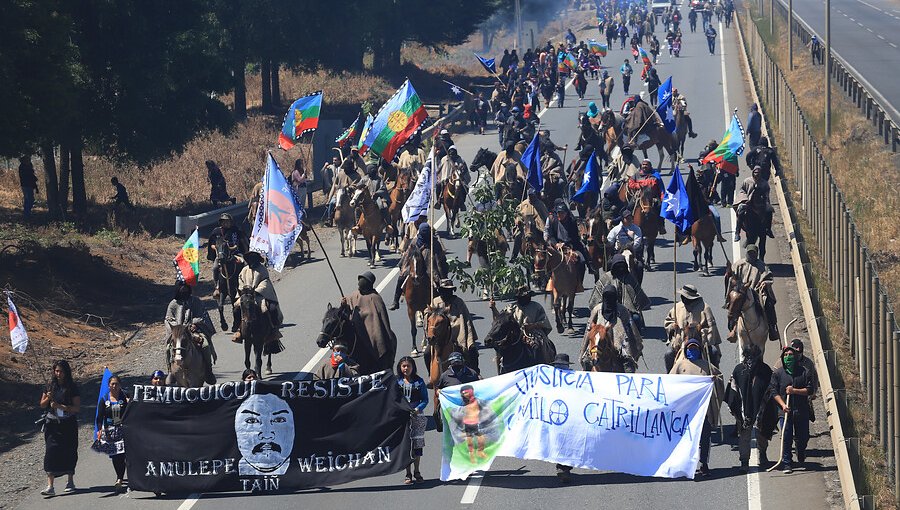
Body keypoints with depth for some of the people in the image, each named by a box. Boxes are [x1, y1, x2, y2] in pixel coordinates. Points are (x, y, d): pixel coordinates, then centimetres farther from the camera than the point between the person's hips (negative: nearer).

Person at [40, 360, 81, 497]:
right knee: (51, 452, -9)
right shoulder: (50, 385, 6)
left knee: (69, 452, 8)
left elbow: (77, 408, -9)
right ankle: (50, 487, -14)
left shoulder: (72, 388, -3)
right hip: (52, 424, 1)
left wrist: (60, 406, -21)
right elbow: (42, 405, 11)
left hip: (68, 425, -1)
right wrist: (48, 398, -11)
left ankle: (70, 482, 29)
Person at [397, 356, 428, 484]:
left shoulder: (419, 381, 3)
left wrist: (418, 409, -15)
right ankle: (408, 474, 4)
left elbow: (425, 399, 2)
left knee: (417, 444, 3)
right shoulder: (397, 382, 5)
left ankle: (417, 472, 15)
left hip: (417, 415, 0)